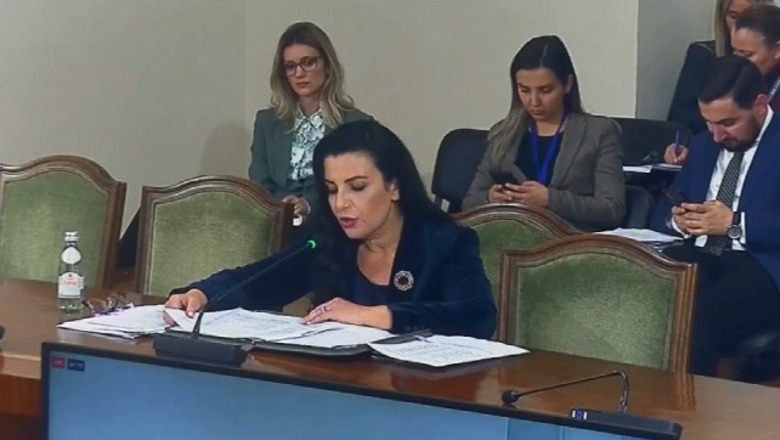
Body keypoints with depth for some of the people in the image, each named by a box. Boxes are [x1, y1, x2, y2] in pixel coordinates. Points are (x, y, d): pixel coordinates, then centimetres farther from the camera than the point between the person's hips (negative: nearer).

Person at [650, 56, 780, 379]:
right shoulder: (703, 145, 21)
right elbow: (660, 211, 25)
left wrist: (736, 223, -17)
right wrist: (676, 219, 2)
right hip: (697, 257, 6)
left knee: (696, 315, -36)